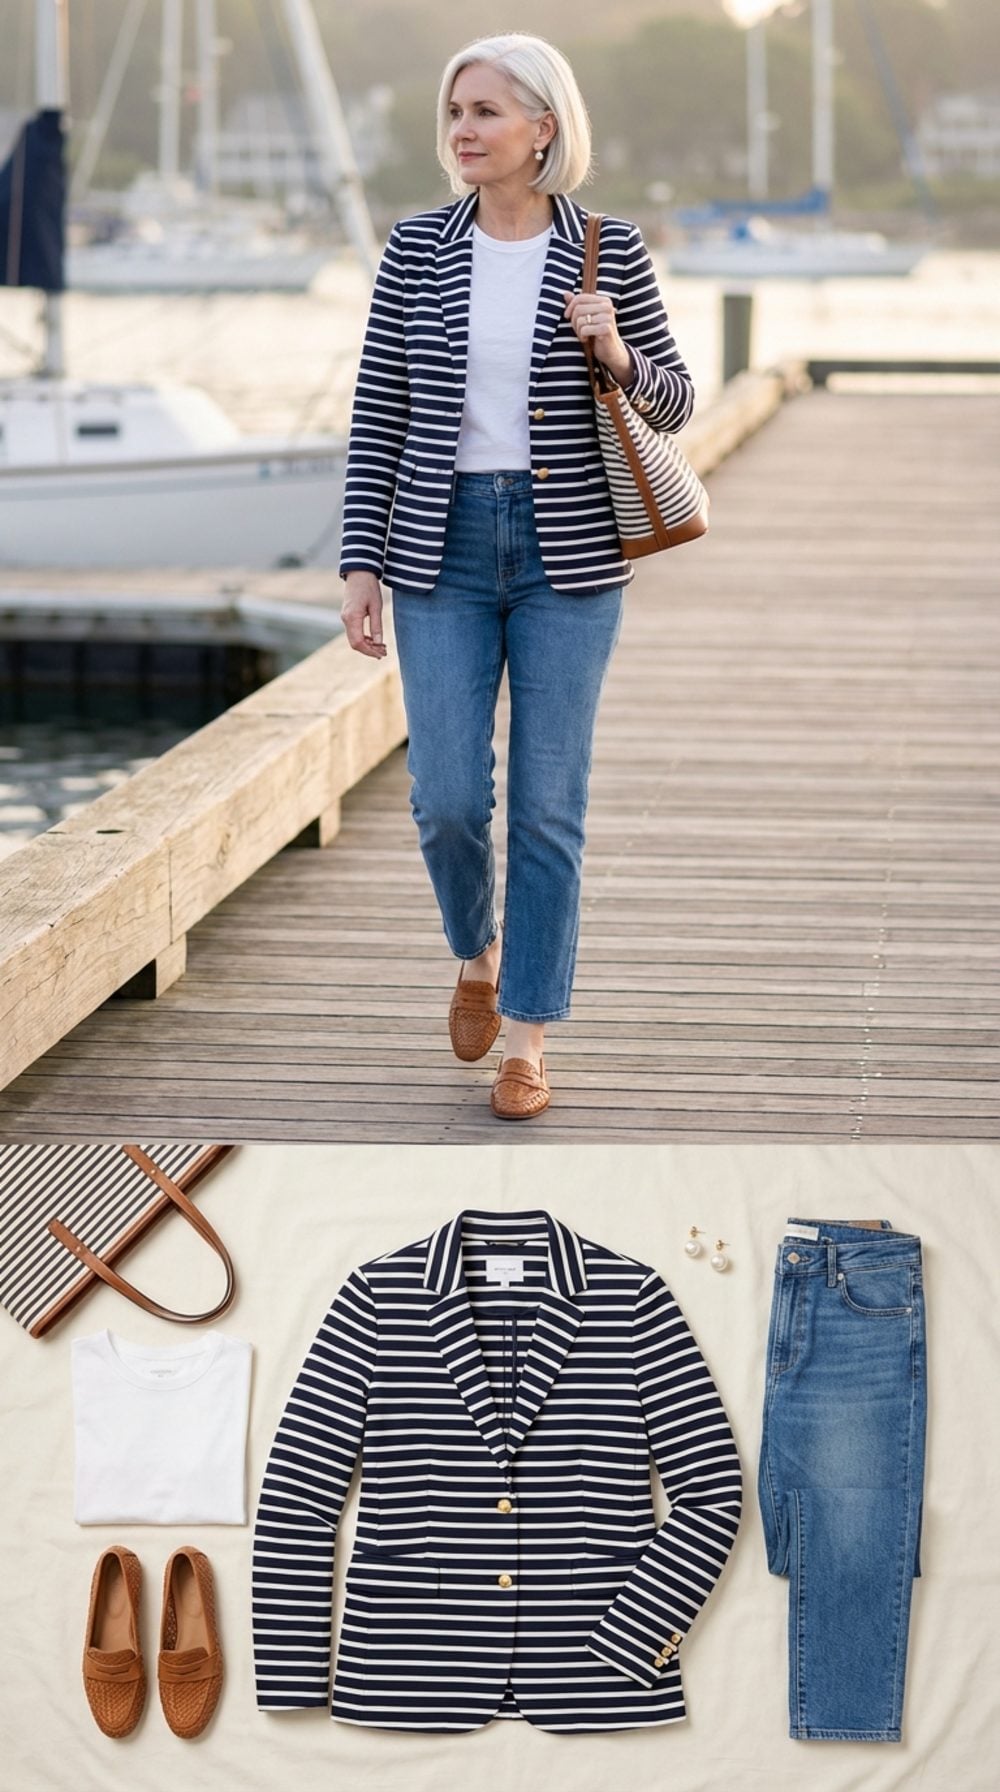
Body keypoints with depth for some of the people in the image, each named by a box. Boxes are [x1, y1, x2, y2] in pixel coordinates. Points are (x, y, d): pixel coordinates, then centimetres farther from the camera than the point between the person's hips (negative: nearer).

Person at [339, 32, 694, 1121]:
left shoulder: (609, 252, -1)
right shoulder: (417, 250, 2)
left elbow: (672, 405, 5)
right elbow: (377, 415, 4)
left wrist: (618, 355, -17)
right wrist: (360, 564, -1)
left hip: (568, 552, -1)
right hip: (443, 547, 1)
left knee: (548, 805, 0)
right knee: (447, 800, -1)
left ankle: (528, 1040, 10)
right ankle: (477, 951, 31)